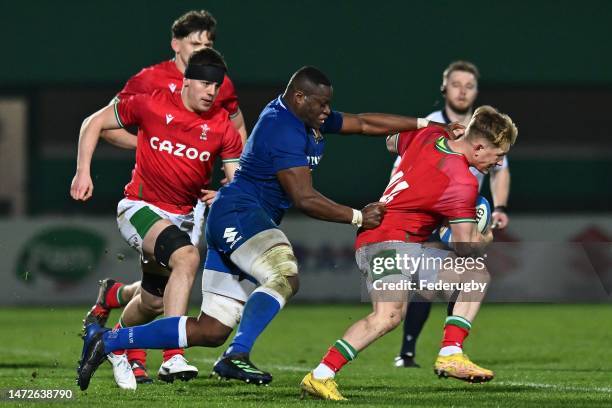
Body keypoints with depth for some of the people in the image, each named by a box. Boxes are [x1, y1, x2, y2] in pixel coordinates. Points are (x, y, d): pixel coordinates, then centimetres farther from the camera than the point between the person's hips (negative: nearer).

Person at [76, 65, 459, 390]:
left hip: (229, 223, 10)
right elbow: (305, 198, -18)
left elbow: (363, 122, 21)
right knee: (285, 276, -34)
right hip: (239, 214, -10)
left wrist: (424, 123, 17)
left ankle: (107, 340, 10)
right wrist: (358, 217, -12)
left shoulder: (305, 117, 13)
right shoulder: (283, 131, -17)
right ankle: (237, 356, -40)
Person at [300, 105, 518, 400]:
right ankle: (319, 378, -30)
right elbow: (466, 246, -14)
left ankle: (449, 355, 1)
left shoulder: (426, 135, 9)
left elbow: (391, 142, 32)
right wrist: (488, 238, 9)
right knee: (390, 313, -33)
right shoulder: (462, 183, -16)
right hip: (387, 241, -10)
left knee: (478, 274, 11)